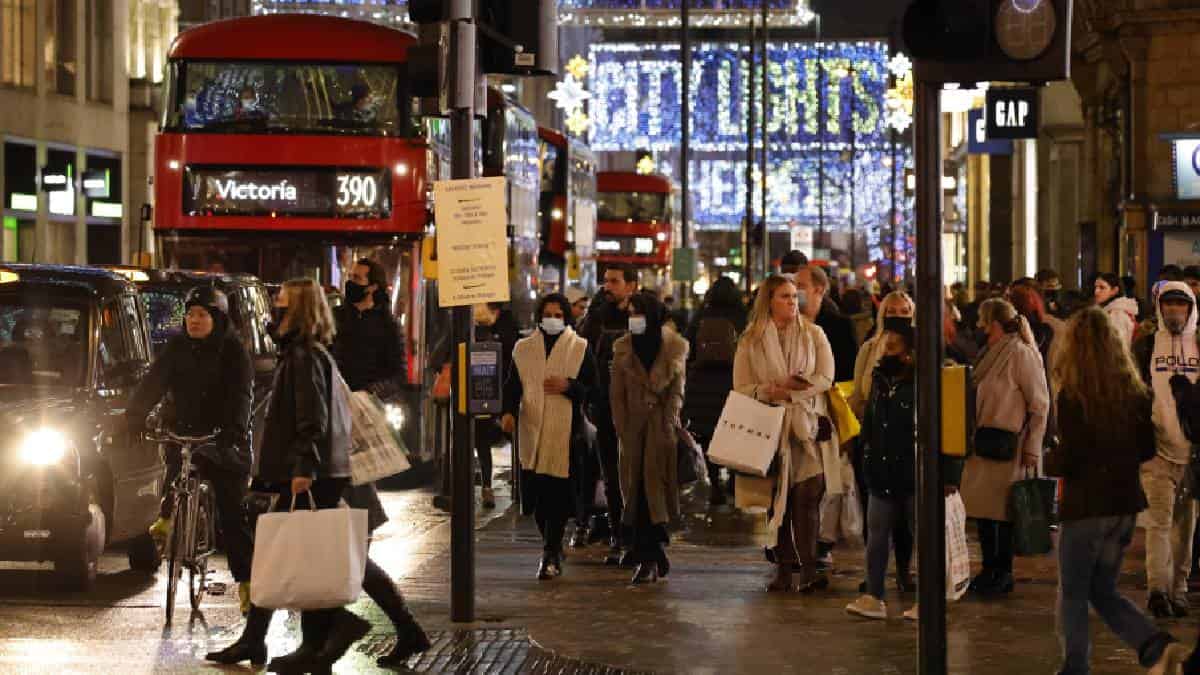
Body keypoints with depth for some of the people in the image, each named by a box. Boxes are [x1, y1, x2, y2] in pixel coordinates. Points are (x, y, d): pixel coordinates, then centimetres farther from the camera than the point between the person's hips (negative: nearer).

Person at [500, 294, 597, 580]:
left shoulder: (580, 349, 7)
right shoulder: (523, 349, 14)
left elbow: (593, 387, 5)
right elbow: (512, 384, 10)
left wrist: (569, 386, -13)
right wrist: (508, 411, -7)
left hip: (565, 430, -3)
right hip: (532, 430, 3)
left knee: (558, 495, -9)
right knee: (536, 495, 3)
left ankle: (551, 555, -5)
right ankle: (553, 550, 20)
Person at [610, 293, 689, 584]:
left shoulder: (675, 347, 3)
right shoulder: (623, 348, 9)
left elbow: (677, 391, 2)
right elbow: (617, 393, 7)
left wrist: (668, 427, -8)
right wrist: (622, 429, -2)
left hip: (662, 426, -2)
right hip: (635, 426, 2)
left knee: (655, 483, -8)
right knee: (637, 489, -2)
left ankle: (649, 559, -1)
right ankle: (649, 558, 0)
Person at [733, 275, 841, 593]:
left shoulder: (813, 334, 9)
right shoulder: (750, 341, 8)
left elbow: (825, 378, 1)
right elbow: (741, 388, 3)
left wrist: (787, 388, -11)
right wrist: (768, 391, -16)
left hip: (808, 426, -1)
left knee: (808, 495, -13)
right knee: (778, 499, 2)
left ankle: (809, 570, -16)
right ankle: (783, 569, 8)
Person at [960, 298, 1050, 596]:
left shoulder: (1022, 353, -11)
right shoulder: (992, 353, 15)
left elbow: (1040, 405, -12)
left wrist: (1032, 449, -14)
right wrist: (974, 438, 16)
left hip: (1007, 446, -8)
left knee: (1001, 510, -2)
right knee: (983, 508, 10)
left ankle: (1002, 573, 7)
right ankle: (990, 570, 19)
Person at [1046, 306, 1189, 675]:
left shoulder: (1073, 396, -16)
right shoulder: (1135, 391, 2)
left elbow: (1067, 459, -17)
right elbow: (1147, 449, 9)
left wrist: (1046, 461, 3)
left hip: (1084, 506, -6)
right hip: (1125, 503, 6)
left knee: (1072, 593, 11)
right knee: (1105, 592, 17)